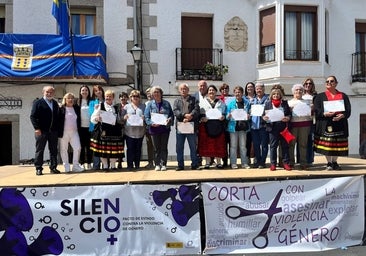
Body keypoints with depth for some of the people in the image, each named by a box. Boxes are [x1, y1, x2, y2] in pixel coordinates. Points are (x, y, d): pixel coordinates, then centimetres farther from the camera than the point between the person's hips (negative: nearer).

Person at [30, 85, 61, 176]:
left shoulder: (55, 103, 15)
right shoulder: (38, 103, -1)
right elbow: (33, 116, -6)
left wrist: (57, 128, 8)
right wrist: (36, 128, -15)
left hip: (53, 131, 5)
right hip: (41, 131, -5)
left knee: (53, 150, 8)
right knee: (39, 150, 3)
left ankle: (53, 167, 15)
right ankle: (38, 168, 9)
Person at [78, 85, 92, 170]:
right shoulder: (78, 102, 6)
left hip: (89, 127, 0)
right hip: (81, 127, 0)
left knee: (89, 145, 3)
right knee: (82, 145, 3)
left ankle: (89, 163, 10)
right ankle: (82, 163, 9)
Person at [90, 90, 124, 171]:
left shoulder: (116, 108, 16)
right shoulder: (100, 106, 6)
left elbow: (119, 120, 23)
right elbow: (93, 119, 2)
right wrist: (96, 119, -17)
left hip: (114, 131, 2)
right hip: (103, 130, -2)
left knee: (114, 148, 1)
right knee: (103, 149, -2)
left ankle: (113, 165, 14)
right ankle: (105, 166, 11)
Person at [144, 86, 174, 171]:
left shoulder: (166, 103, 9)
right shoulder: (150, 104, 6)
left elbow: (171, 115, 9)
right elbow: (146, 117, -1)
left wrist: (169, 120, -13)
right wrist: (152, 123, -18)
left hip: (165, 128, 1)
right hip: (154, 128, 0)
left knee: (164, 147, 2)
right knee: (156, 148, 4)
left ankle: (163, 164, 8)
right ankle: (157, 164, 11)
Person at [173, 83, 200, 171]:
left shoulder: (193, 99, 11)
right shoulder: (177, 101, 16)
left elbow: (197, 110, -4)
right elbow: (175, 111, -1)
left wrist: (190, 116, -20)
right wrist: (185, 115, -17)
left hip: (191, 126, -2)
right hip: (180, 126, 2)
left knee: (193, 147, 4)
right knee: (179, 147, 5)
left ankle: (194, 164, 12)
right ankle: (180, 165, 14)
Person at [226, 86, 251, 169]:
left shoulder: (247, 103, 6)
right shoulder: (231, 103, 2)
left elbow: (249, 114, 13)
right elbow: (227, 116, 2)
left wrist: (248, 116, -8)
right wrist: (229, 116, -19)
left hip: (243, 127, 1)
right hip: (233, 126, -1)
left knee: (243, 146, 7)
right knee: (233, 146, 2)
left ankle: (244, 163, 14)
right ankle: (233, 163, 9)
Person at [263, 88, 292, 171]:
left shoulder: (284, 103, 10)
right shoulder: (268, 103, 8)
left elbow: (289, 114, 7)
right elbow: (264, 115, 6)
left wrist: (287, 118, -13)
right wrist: (264, 117, -15)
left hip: (283, 127, 1)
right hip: (273, 127, -1)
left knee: (285, 145, 5)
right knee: (273, 146, 3)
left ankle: (286, 163, 12)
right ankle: (273, 164, 9)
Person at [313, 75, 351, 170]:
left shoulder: (343, 96, 13)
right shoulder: (320, 96, 8)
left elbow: (348, 110, 4)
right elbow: (316, 110, -3)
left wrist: (342, 115, -16)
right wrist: (324, 114, -22)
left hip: (339, 124, 2)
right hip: (325, 124, -2)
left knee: (337, 144, 5)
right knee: (326, 144, -3)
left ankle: (334, 162, 21)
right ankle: (329, 163, 10)